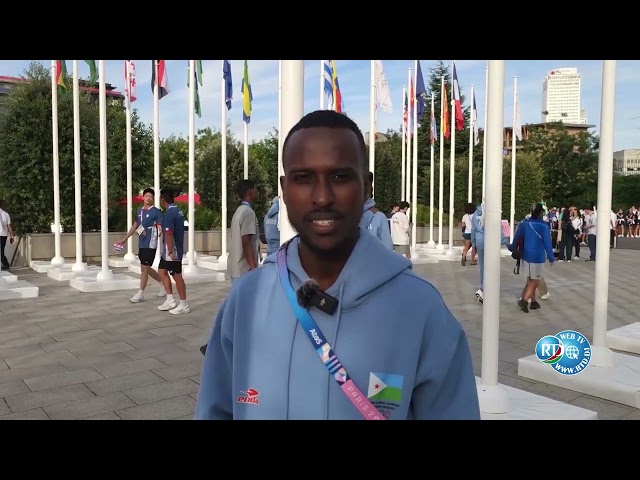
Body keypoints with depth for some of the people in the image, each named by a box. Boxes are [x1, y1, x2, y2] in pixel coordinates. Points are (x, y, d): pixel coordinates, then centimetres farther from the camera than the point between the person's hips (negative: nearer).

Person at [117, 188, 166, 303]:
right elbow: (135, 226, 20)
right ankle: (163, 284, 31)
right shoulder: (139, 211, 12)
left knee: (144, 268, -4)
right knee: (146, 268, 14)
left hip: (150, 244, -7)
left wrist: (161, 235, -32)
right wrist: (125, 239, 20)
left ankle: (140, 294, 5)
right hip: (141, 244, 7)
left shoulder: (156, 211, -9)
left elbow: (160, 228, -14)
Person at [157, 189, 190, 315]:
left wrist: (170, 251, -24)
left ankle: (184, 305, 7)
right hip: (172, 250, 10)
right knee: (162, 271, 17)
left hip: (172, 251, -10)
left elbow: (169, 234, -25)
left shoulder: (169, 213, -19)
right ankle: (170, 300, 19)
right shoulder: (178, 211, 12)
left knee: (177, 276, -2)